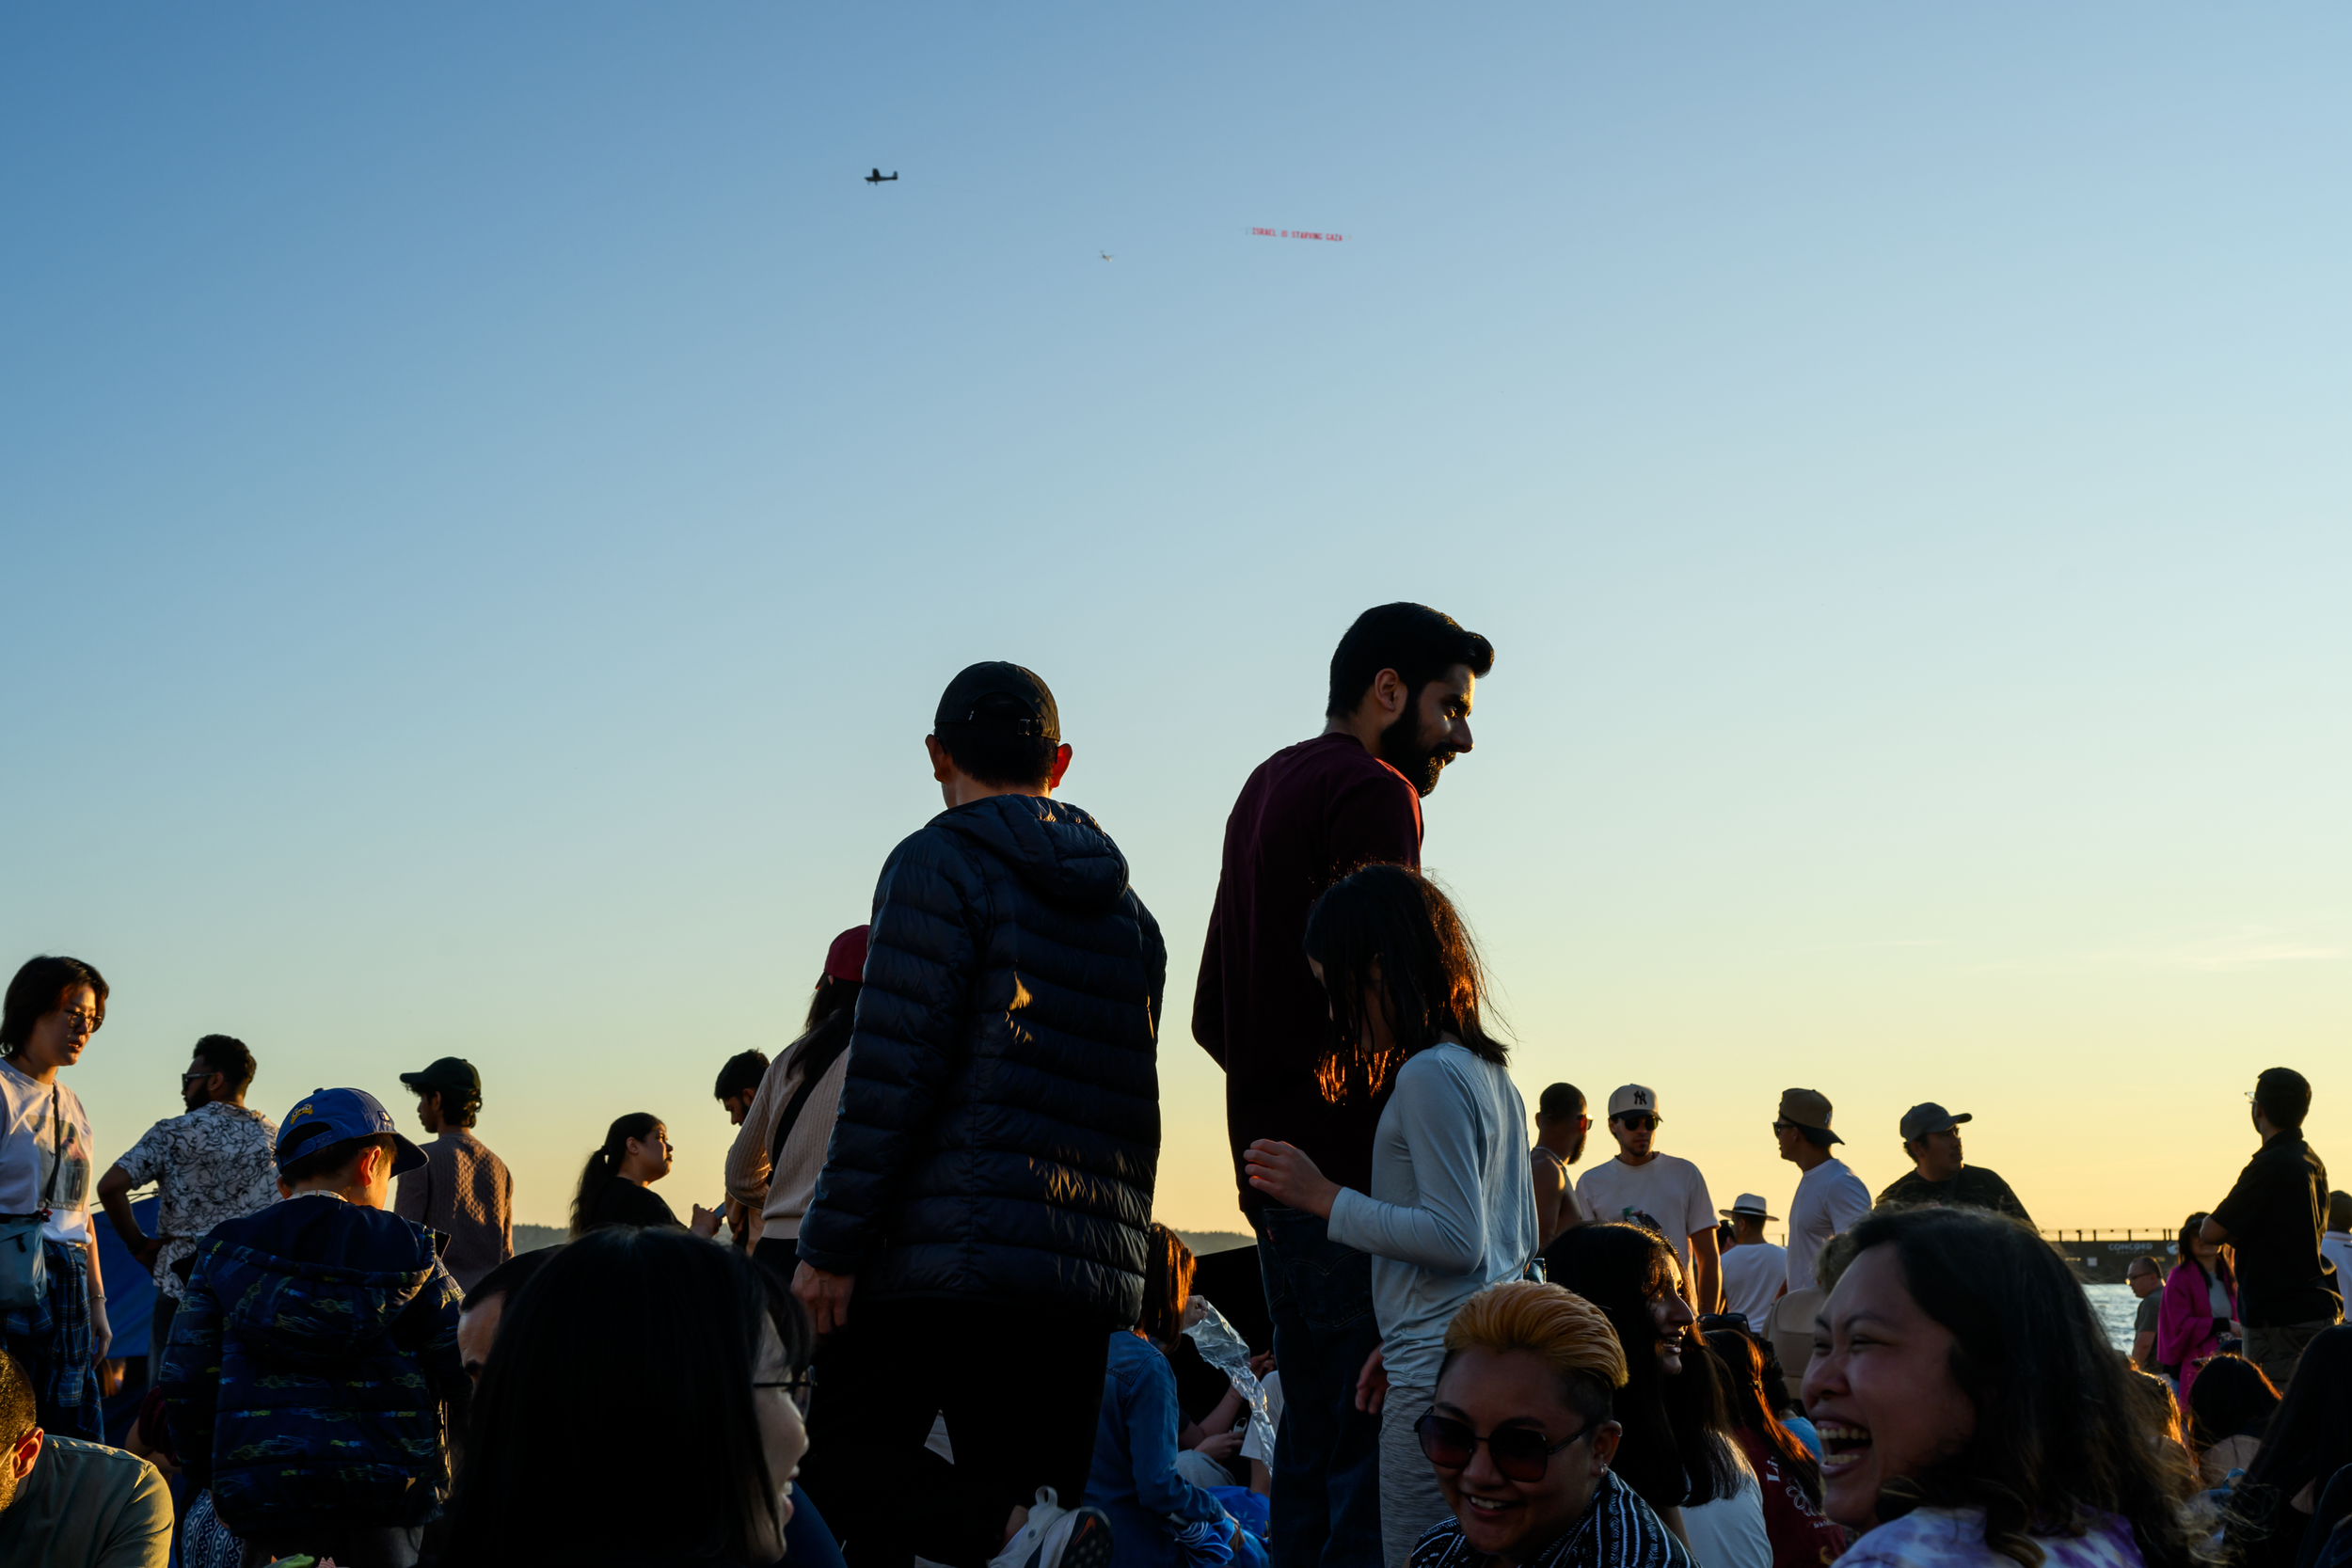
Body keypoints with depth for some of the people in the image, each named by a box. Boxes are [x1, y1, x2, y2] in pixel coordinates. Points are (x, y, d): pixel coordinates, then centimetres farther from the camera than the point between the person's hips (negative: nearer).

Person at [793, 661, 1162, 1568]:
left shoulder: (940, 863, -2)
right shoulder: (1126, 906, 19)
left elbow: (893, 1067, -11)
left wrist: (832, 1243, -9)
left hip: (947, 1253, -6)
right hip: (1091, 1271, 6)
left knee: (842, 1494, 0)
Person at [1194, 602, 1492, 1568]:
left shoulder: (1264, 787, 22)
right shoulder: (1374, 791, -8)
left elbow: (1213, 1014, 24)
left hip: (1269, 1156, 10)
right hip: (1348, 1164, -10)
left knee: (1313, 1428, 13)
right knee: (1376, 1432, -10)